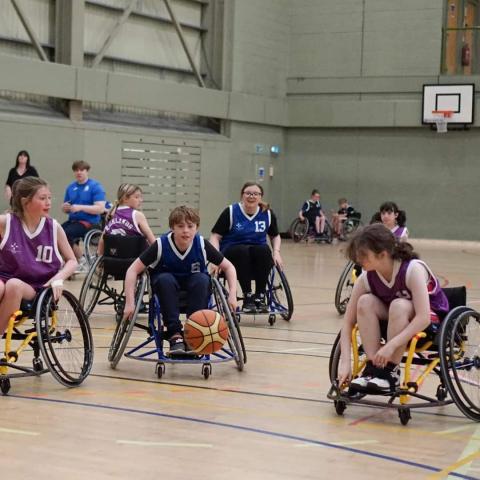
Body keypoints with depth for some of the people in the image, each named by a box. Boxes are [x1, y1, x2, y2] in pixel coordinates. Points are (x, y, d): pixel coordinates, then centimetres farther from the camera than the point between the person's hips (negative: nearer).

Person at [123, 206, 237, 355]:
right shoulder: (161, 245, -24)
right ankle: (174, 334, -31)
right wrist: (129, 303, -30)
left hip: (193, 283, 1)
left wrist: (232, 295, -24)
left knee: (202, 280, -32)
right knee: (165, 279, -34)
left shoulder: (202, 244, -21)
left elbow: (228, 267, -10)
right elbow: (133, 270, -22)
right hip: (167, 284, -1)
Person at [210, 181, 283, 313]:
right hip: (232, 252, -2)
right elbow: (215, 236, -4)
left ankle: (260, 296, -25)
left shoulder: (267, 214, 5)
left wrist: (276, 252, 0)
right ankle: (247, 297, -31)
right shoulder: (231, 212, -4)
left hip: (258, 258, 2)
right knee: (243, 251, -36)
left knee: (264, 250, -32)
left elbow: (275, 236, 19)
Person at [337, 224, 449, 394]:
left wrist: (390, 346, -45)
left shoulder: (413, 269, -29)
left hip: (432, 322, -5)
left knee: (399, 305, -35)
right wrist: (345, 362, -24)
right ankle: (373, 367, -24)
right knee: (365, 302, -23)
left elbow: (423, 318, -36)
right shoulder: (366, 278, -15)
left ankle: (391, 372, -26)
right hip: (394, 323, 5)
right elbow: (348, 322, -12)